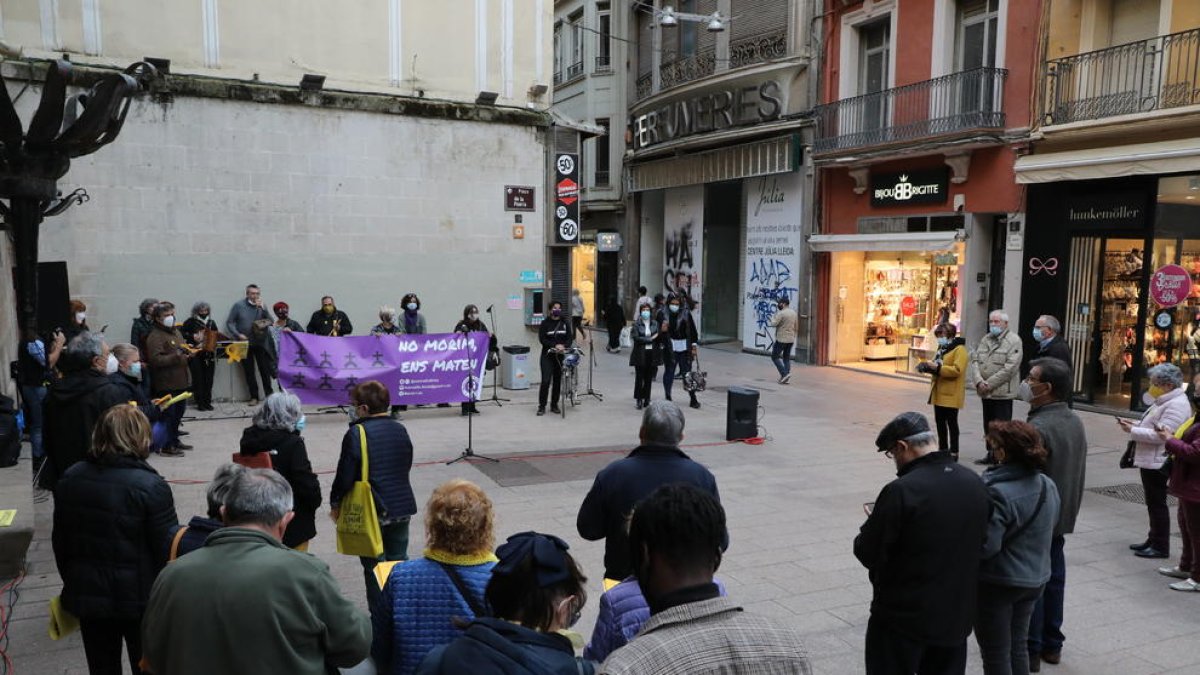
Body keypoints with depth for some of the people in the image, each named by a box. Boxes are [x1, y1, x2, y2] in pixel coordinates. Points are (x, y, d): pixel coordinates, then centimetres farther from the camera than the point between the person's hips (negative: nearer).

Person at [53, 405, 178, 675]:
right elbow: (167, 550, -18)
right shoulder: (150, 486, -22)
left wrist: (72, 583, 20)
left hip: (86, 595, 5)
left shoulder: (70, 479, -3)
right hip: (139, 600, -5)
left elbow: (60, 541, 7)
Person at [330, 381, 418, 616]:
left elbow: (345, 475, -14)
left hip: (372, 511, -5)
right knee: (399, 561, 17)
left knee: (374, 566, 6)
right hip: (402, 506, 6)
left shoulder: (356, 434, -17)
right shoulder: (399, 429, 2)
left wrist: (335, 504, 1)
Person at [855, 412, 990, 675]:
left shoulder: (901, 491, -23)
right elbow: (980, 543, 12)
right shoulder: (975, 483, -1)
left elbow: (867, 553, -19)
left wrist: (872, 525, 3)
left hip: (902, 616, -6)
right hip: (956, 614, 6)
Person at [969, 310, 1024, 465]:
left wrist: (989, 384, -16)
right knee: (988, 427, 15)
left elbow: (1010, 368, -17)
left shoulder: (1013, 341, -8)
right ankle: (991, 455, 26)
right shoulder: (985, 339, 14)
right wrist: (979, 381, -9)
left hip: (1002, 392, -7)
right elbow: (975, 360, 7)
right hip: (985, 392, 7)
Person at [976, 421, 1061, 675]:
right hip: (1035, 579, 8)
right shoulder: (1048, 486, 0)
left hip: (998, 584, -8)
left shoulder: (999, 493, -27)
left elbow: (986, 545, -28)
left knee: (996, 655, 7)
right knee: (1018, 647, 21)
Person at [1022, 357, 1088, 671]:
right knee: (1054, 578, 16)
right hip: (1062, 516, 9)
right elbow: (1074, 472, 13)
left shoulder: (1038, 428, -25)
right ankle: (1052, 644, 28)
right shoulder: (1075, 421, 4)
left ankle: (1029, 651, 11)